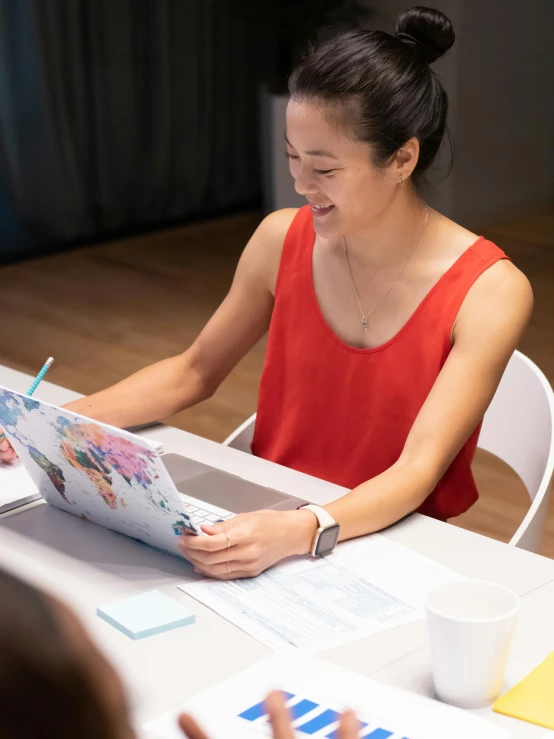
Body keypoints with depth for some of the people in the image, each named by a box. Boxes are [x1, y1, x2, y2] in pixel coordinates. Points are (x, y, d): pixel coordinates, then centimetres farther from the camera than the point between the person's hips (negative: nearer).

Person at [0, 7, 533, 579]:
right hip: (266, 521, 4)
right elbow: (194, 372, 8)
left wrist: (301, 532, -42)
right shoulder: (282, 241, -4)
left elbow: (419, 469, -23)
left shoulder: (489, 293, -17)